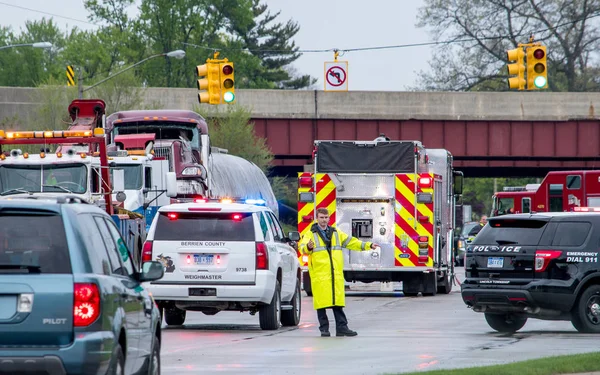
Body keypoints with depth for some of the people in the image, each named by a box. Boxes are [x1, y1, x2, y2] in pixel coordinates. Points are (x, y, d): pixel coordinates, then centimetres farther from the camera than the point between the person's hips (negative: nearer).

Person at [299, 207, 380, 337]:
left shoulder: (336, 233, 18)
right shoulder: (311, 234, 1)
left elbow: (351, 242, 22)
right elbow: (303, 248, -14)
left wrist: (368, 245, 17)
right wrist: (308, 247, -38)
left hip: (336, 275, 4)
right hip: (319, 276, -4)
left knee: (338, 302, 5)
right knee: (322, 302, -3)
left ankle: (342, 328, 8)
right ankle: (324, 329, 3)